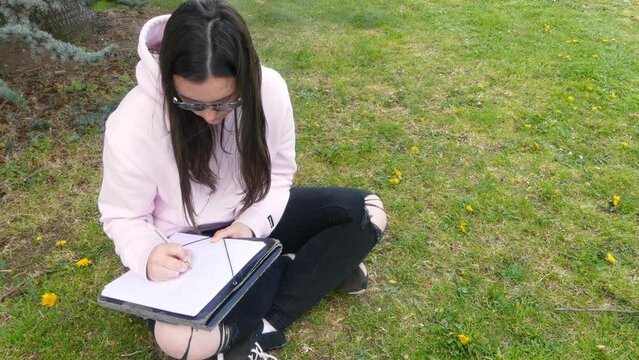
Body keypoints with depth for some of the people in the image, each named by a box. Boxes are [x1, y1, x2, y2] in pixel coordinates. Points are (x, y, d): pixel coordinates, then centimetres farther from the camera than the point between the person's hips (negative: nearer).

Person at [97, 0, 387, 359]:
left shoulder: (268, 89, -18)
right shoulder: (133, 125, -25)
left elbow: (278, 172, -3)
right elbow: (122, 216, -11)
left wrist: (253, 223, -23)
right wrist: (148, 254, -34)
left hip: (255, 218, 3)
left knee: (366, 212, -13)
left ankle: (261, 329, -15)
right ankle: (320, 267, -9)